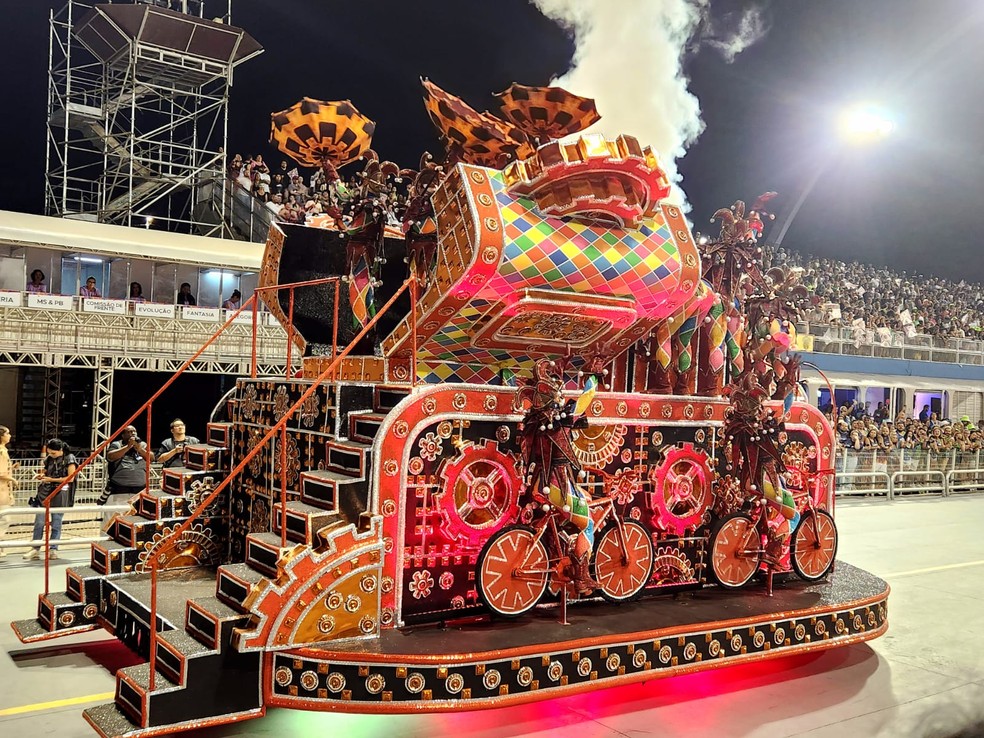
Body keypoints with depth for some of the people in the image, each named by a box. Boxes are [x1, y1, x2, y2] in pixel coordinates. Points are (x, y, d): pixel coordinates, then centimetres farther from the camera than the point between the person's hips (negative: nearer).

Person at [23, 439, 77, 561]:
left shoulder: (69, 459, -6)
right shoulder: (49, 459, 10)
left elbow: (70, 478, -11)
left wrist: (51, 479, -15)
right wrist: (41, 475, 0)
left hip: (60, 494, -5)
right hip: (45, 492, 5)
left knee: (56, 523, 3)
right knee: (39, 522, -1)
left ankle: (53, 549, 11)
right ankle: (35, 549, 5)